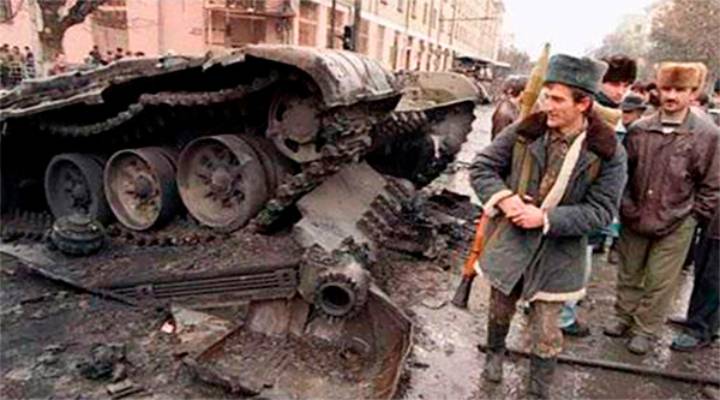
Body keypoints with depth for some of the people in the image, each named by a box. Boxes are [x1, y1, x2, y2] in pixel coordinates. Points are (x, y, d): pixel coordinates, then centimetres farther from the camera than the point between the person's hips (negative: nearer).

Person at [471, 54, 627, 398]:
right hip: (508, 244, 2)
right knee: (500, 311, 22)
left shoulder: (608, 152, -13)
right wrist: (503, 198, -22)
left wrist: (546, 219, -24)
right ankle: (495, 353, 54)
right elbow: (481, 168, -4)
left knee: (546, 333, 9)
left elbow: (601, 211, -13)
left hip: (556, 256, -2)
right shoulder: (524, 131, -10)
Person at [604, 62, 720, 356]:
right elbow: (623, 171, 6)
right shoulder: (639, 129, -4)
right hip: (635, 219, 3)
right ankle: (624, 317, 36)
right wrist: (627, 206, 2)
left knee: (660, 282, 9)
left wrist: (691, 216, -4)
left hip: (675, 226, -2)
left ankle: (646, 330, 26)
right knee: (628, 274, 18)